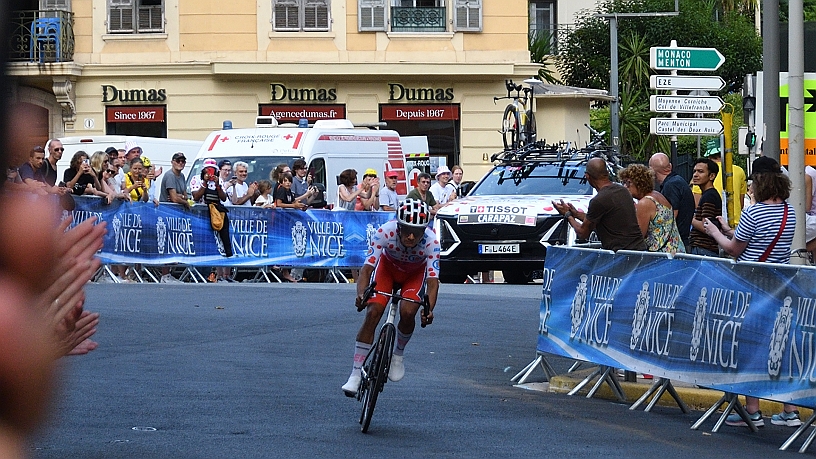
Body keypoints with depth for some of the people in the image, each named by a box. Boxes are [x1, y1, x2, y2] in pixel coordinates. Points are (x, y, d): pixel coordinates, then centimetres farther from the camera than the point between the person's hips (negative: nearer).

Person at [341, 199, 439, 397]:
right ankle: (355, 375, -12)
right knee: (373, 312, -17)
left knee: (407, 312, -24)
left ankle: (398, 354, 8)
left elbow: (433, 279, -39)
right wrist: (361, 294, -55)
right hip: (388, 266, 0)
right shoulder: (385, 232, -36)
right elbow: (367, 267, -37)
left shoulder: (431, 241, -35)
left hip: (415, 273, 0)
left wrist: (429, 310, -56)